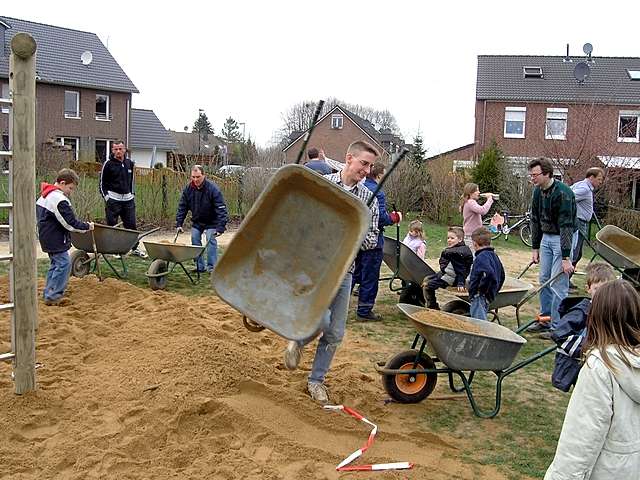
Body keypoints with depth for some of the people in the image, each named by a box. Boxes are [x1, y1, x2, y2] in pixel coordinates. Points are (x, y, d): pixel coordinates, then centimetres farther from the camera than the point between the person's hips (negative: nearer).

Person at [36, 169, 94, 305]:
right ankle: (53, 296, -8)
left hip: (47, 237, 11)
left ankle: (48, 293, 24)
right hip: (55, 239, -11)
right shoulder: (60, 200, -21)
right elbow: (70, 223, -22)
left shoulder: (45, 195, 13)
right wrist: (87, 226, -9)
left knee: (56, 264, 18)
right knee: (63, 264, -9)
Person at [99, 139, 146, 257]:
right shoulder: (108, 164, -5)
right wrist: (106, 197, -9)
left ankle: (134, 248, 16)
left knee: (131, 224, 6)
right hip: (113, 199, -4)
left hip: (128, 199, 4)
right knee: (112, 225, -1)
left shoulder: (130, 163, 9)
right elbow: (102, 183, 0)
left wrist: (132, 195, 14)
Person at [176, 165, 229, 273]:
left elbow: (221, 209, -27)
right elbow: (182, 207, -2)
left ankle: (212, 268, -6)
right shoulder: (188, 189, -10)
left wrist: (220, 227, -34)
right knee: (195, 242, 0)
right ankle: (200, 267, 9)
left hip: (211, 223, -5)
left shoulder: (213, 189, -25)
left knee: (211, 242, -12)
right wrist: (179, 224, -9)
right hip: (196, 222, 5)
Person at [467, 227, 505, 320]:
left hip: (479, 296, -11)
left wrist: (481, 289, -21)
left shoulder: (481, 257, -16)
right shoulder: (494, 255, 15)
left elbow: (489, 273, -32)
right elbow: (502, 275, 23)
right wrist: (495, 290, 26)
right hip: (489, 296, 11)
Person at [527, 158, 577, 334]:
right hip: (546, 237, 8)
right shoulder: (538, 192, 2)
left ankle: (557, 326, 1)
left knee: (558, 283, -8)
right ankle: (545, 319, 22)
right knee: (544, 280, 11)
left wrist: (566, 257, -28)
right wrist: (535, 248, 11)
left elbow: (566, 226, -26)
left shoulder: (563, 193, -23)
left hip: (562, 238, -8)